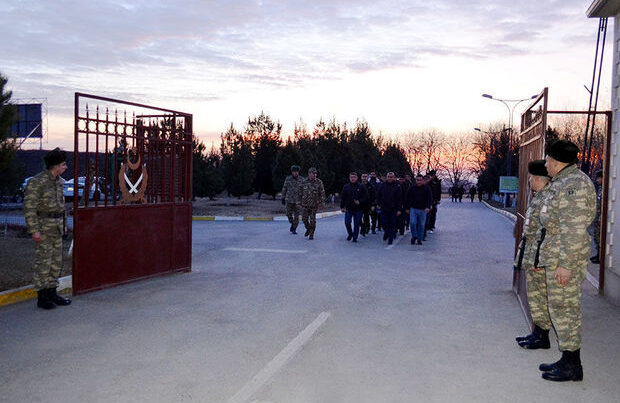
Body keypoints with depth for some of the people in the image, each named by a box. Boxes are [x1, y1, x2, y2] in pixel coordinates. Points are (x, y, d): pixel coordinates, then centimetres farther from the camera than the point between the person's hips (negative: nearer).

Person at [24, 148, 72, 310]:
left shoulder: (59, 181, 11)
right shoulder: (36, 181, -14)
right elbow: (29, 207, -16)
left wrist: (63, 224, 20)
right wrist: (34, 230, -19)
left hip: (56, 226, 8)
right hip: (43, 225, -8)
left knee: (56, 261, 11)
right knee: (43, 261, -3)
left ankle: (52, 293, 21)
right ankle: (42, 298, 5)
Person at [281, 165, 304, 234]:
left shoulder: (301, 180, -4)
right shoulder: (288, 179, -2)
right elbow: (284, 188, 6)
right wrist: (283, 198, 4)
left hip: (298, 200, -1)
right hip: (289, 200, 1)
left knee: (296, 216, -3)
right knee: (289, 214, 4)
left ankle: (294, 229, 11)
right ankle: (292, 224, 33)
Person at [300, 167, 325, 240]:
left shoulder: (319, 182, -4)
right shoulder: (304, 182, 1)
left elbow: (322, 193, -2)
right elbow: (301, 193, 10)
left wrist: (321, 203, -6)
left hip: (314, 204, -2)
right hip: (305, 204, 2)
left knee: (312, 220, -1)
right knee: (304, 219, 5)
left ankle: (311, 234, 11)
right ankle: (308, 229, 32)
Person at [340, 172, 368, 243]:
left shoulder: (361, 187, 0)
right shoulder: (346, 187, 3)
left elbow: (366, 197, 2)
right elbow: (342, 198, 6)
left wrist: (360, 201, -13)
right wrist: (342, 207, 2)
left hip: (358, 209, -1)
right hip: (348, 209, 1)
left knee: (356, 224, 2)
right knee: (347, 222, -6)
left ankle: (355, 238, 14)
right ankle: (350, 234, 20)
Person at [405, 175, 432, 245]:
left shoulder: (427, 189, 2)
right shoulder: (412, 188, 5)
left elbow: (430, 199, -3)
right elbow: (407, 199, 11)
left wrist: (428, 207, -18)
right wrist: (407, 208, 8)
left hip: (423, 210, 0)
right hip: (413, 209, 0)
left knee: (421, 225, 4)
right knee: (412, 223, -12)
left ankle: (419, 239, 15)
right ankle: (414, 236, 8)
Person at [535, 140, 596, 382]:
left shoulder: (572, 185, -17)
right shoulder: (563, 183, 16)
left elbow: (574, 229, -23)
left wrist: (565, 264, -23)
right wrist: (545, 257, 27)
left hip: (565, 256, -11)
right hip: (557, 254, 11)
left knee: (563, 308, -4)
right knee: (563, 308, 15)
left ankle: (572, 367, 4)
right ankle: (568, 361, 24)